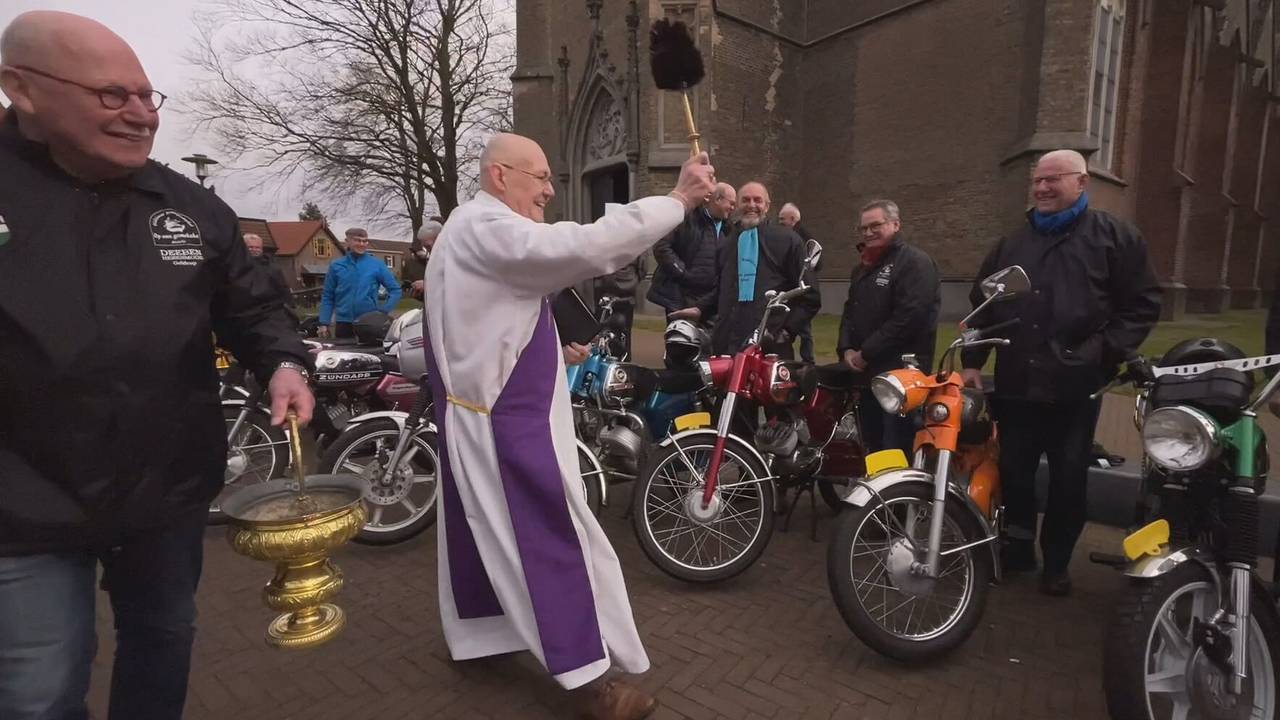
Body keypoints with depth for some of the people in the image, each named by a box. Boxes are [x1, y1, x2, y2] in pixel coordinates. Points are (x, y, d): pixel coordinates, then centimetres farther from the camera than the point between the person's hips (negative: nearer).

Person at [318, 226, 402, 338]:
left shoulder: (377, 265, 2)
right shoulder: (336, 266, 7)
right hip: (343, 323, 2)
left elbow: (395, 290, 4)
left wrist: (384, 310, -7)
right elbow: (327, 296, 7)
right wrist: (324, 323, 2)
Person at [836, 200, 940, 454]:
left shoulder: (915, 262, -8)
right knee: (873, 448, 16)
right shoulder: (863, 268, 21)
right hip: (866, 373, 9)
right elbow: (850, 312, 22)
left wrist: (866, 353, -16)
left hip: (902, 374, -9)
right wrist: (846, 349, 3)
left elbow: (910, 317, -20)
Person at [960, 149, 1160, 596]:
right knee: (1013, 473, 10)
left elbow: (1142, 304, 0)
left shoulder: (1116, 237, 2)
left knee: (1068, 480, 8)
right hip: (1016, 385, 3)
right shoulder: (1011, 244, 14)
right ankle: (1018, 547, 29)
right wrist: (972, 361, 7)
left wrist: (1108, 352, -11)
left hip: (1076, 386, -3)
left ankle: (1057, 563, 25)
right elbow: (982, 305, 14)